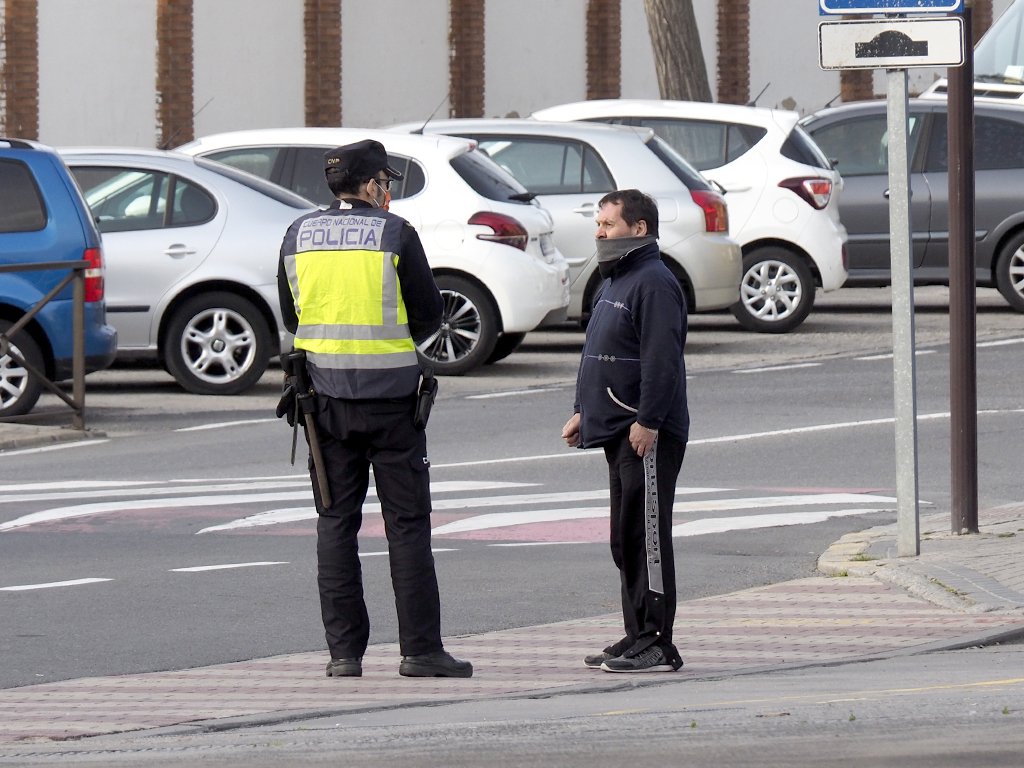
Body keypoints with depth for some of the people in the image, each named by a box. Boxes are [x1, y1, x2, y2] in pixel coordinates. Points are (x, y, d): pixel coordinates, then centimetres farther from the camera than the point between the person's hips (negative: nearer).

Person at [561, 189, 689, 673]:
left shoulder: (654, 283, -14)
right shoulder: (614, 282, 20)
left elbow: (662, 361, -21)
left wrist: (647, 423, -24)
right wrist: (584, 412, 25)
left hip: (647, 437, -11)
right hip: (618, 432, 11)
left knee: (646, 536, -9)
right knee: (625, 539, 12)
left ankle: (656, 644, -8)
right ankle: (637, 637, 17)